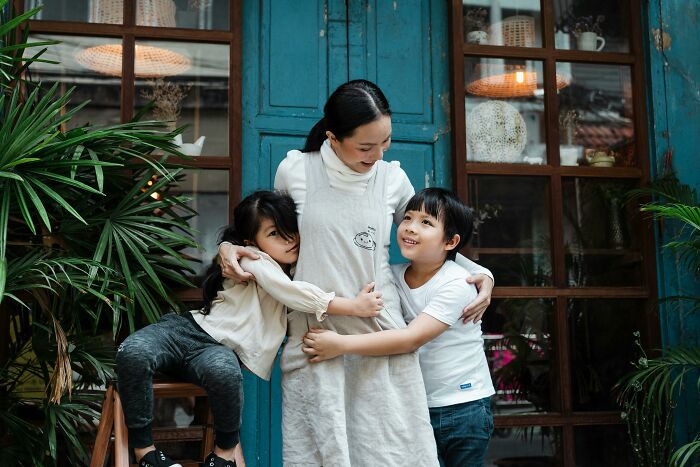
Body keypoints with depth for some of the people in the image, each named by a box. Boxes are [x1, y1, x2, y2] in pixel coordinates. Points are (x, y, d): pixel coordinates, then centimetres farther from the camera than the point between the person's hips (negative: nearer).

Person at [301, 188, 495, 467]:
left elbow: (412, 338, -26)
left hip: (465, 409, -4)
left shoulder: (456, 284, -17)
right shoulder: (394, 276, 0)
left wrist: (342, 344, -29)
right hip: (418, 407, 4)